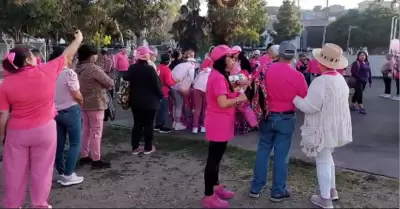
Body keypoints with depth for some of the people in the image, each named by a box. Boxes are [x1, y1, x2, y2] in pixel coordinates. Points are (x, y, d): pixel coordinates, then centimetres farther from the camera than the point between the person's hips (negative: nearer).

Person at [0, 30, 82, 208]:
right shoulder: (46, 71, -11)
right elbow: (67, 55, 4)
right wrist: (78, 39, 19)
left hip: (17, 132, 0)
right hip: (45, 129, 0)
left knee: (15, 171, 14)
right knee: (42, 169, 13)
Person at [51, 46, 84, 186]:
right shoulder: (69, 73, -16)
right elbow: (77, 96, -16)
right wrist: (81, 101, 4)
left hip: (55, 111, 7)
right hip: (70, 111, -7)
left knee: (59, 143, 12)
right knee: (75, 143, 2)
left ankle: (61, 173, 21)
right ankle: (68, 175, -1)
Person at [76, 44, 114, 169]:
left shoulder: (78, 68, 4)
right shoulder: (93, 68, -21)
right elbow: (110, 83, -17)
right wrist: (107, 87, 3)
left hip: (84, 103, 9)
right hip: (96, 104, -8)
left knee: (86, 130, 17)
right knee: (96, 132, -1)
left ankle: (84, 157, 26)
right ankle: (96, 160, 5)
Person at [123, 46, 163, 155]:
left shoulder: (132, 68, -1)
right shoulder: (150, 69, -16)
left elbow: (126, 78, 10)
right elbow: (156, 85, -14)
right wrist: (161, 95, 2)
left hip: (135, 101, 5)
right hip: (149, 102, -5)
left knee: (137, 124, 12)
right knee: (148, 124, 5)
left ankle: (135, 147, 15)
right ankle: (148, 148, 12)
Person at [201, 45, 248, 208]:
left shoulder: (219, 75, 12)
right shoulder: (218, 77, -21)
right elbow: (223, 103, -28)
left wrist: (235, 92, 1)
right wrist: (239, 98, -14)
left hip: (221, 123, 10)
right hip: (218, 124, -10)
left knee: (216, 156, 20)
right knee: (213, 158, -1)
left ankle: (215, 187, 35)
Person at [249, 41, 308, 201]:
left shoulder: (266, 70, -7)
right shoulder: (297, 76, -13)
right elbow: (305, 100, -5)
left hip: (268, 116, 2)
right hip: (286, 118, -2)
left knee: (263, 151, 13)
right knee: (281, 154, 6)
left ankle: (256, 188, 20)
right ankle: (278, 191, 18)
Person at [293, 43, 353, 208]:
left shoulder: (321, 81, -25)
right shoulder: (340, 79, 4)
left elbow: (309, 107, -25)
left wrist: (295, 98, -11)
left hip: (323, 129, -9)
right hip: (335, 127, 9)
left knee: (322, 161, 4)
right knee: (327, 157, 24)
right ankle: (332, 190, 37)